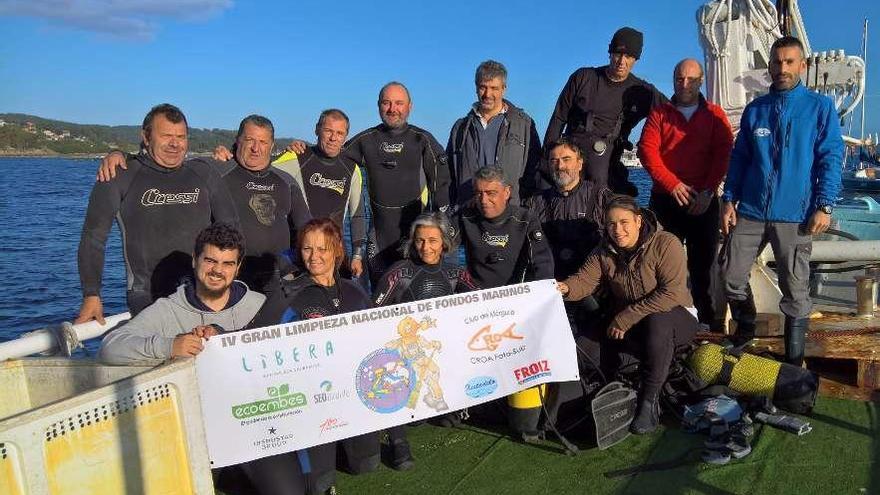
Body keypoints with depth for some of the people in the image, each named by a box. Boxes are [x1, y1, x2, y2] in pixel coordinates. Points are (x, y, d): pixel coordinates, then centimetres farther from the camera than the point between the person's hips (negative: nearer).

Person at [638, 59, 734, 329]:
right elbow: (647, 149, -2)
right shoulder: (660, 112, 9)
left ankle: (706, 315, 12)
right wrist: (672, 184, -12)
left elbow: (723, 154, 1)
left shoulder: (714, 115, 9)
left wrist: (708, 191, -11)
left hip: (703, 201, 0)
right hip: (665, 198, 0)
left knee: (703, 261, 3)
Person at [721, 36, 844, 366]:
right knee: (732, 278, 5)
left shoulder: (820, 107, 2)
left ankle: (793, 364, 17)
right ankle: (744, 332, 31)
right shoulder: (755, 109, 11)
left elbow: (831, 158, -1)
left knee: (795, 291, 4)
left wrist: (824, 206, -10)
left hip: (794, 215, -3)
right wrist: (729, 200, 5)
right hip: (750, 211, 3)